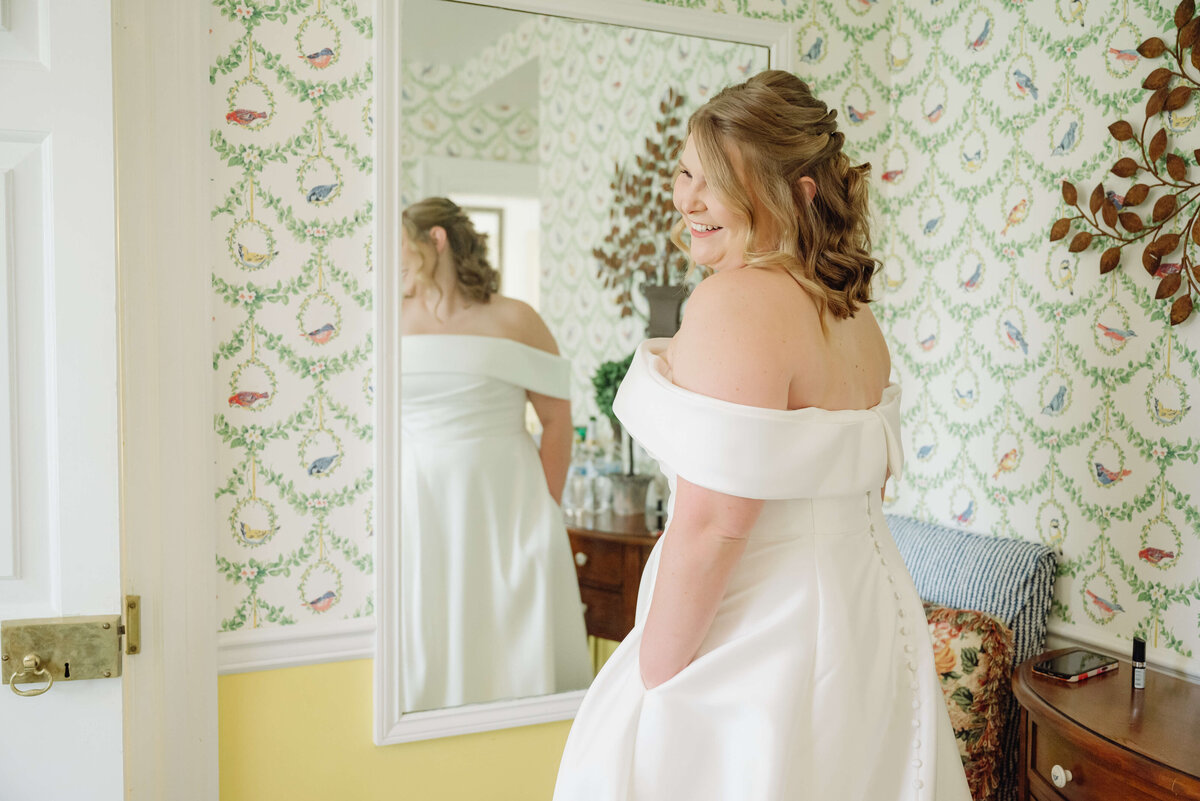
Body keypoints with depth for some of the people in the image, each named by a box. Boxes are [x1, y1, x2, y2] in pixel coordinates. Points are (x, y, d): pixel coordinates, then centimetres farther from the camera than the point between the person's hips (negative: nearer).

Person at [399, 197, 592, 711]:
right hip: (419, 512, 2)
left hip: (503, 508, -2)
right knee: (424, 656, 6)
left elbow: (558, 420, 0)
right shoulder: (393, 322, 8)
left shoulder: (513, 321, 0)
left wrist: (545, 511, -5)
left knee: (508, 656, 4)